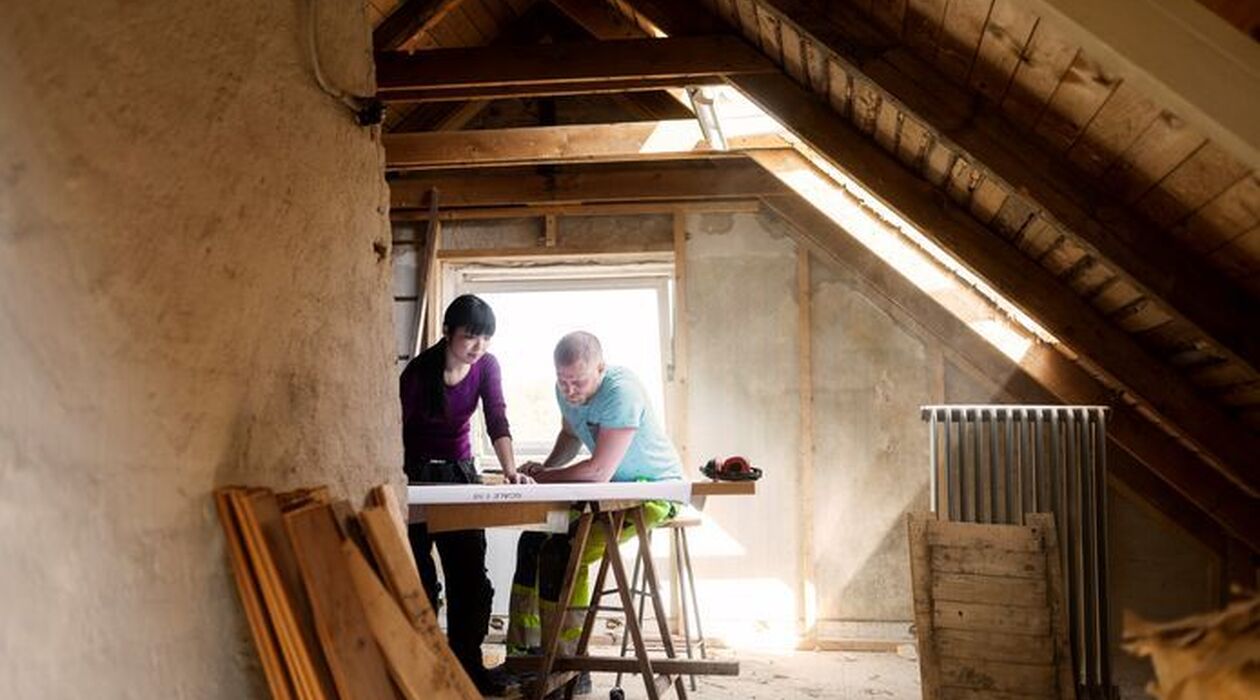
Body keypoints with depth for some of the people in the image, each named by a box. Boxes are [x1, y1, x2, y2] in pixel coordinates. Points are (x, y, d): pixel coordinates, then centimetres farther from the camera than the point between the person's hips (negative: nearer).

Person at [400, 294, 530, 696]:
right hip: (417, 472, -4)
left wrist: (510, 471, -29)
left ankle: (468, 663, 10)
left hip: (460, 470, 4)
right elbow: (398, 427, -18)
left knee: (471, 576, 1)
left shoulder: (486, 366, -7)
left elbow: (497, 421, -15)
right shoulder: (419, 371, -19)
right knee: (419, 578, -5)